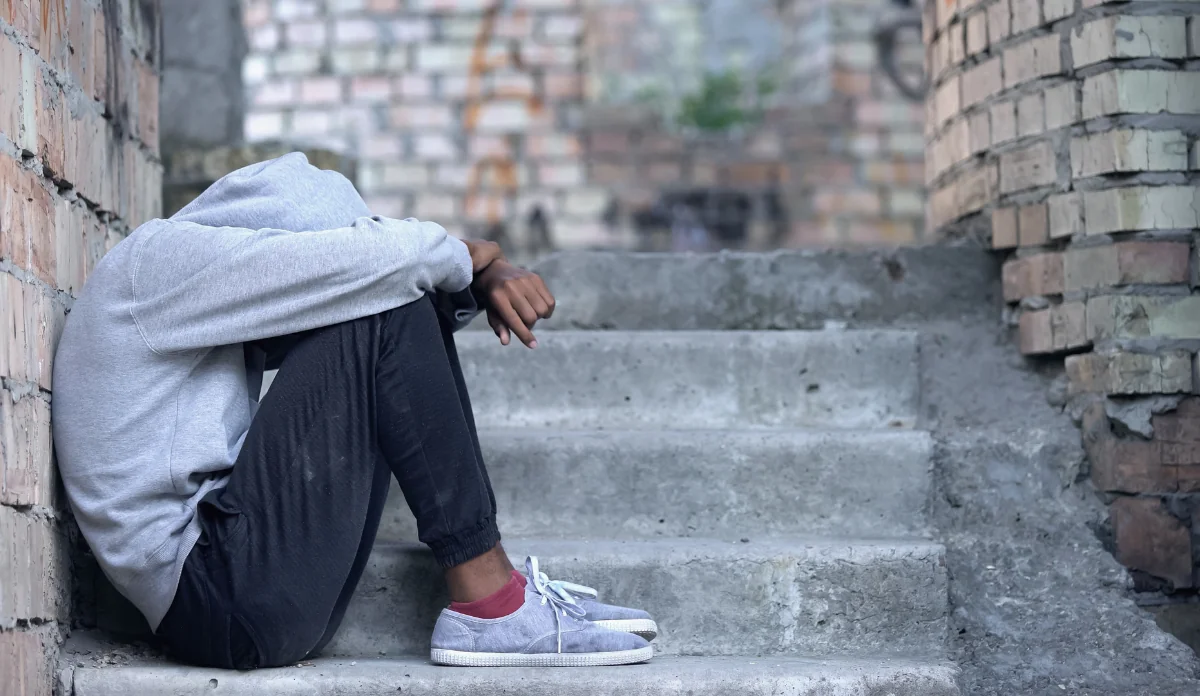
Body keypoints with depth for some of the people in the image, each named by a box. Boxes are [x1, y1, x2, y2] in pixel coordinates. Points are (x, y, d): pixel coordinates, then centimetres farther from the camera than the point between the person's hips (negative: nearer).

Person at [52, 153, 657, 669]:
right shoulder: (156, 259, -10)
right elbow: (379, 256, -18)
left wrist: (488, 276, 2)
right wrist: (466, 256, 1)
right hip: (220, 601, -10)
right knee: (380, 308, -13)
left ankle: (490, 590, 1)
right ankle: (487, 602, -13)